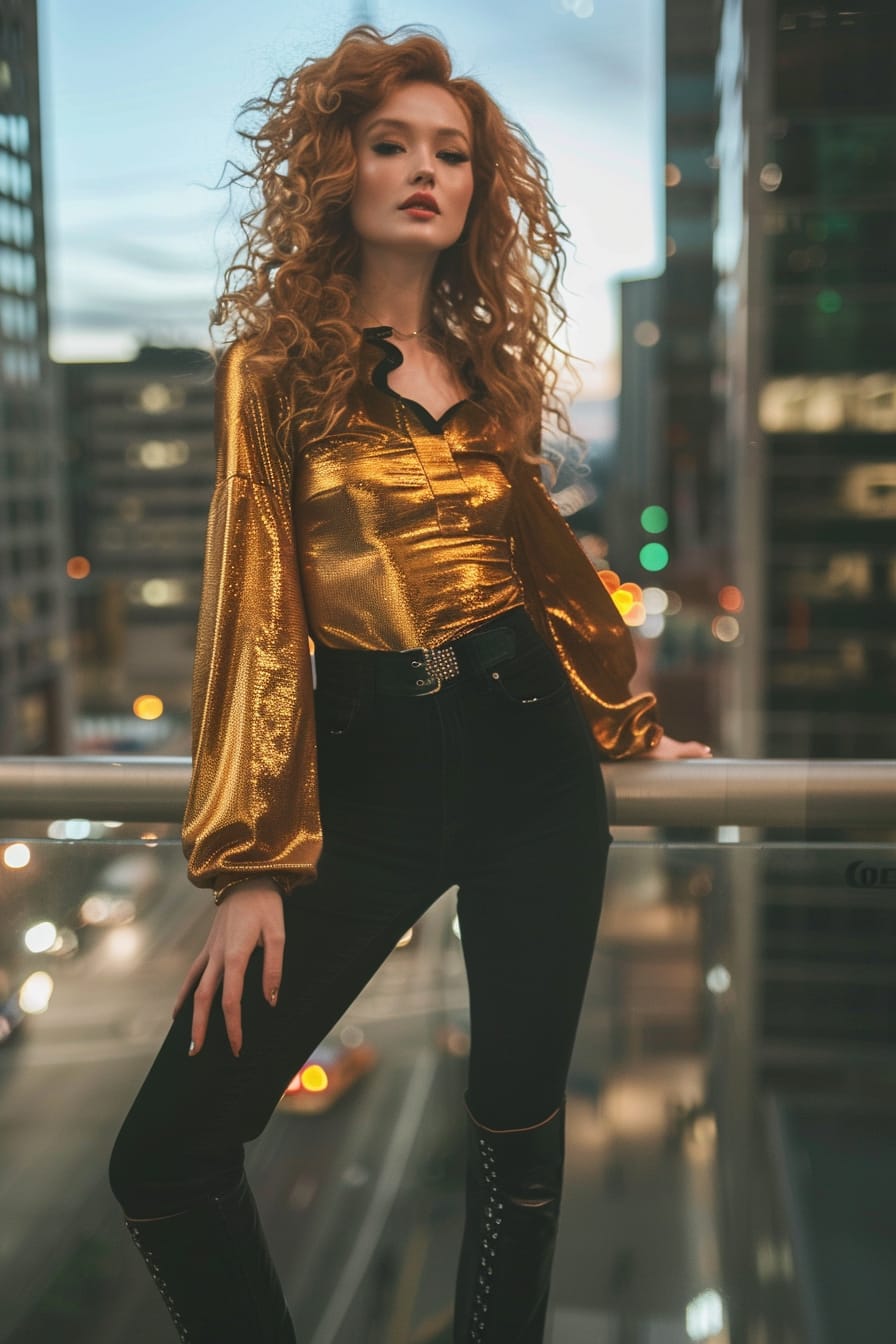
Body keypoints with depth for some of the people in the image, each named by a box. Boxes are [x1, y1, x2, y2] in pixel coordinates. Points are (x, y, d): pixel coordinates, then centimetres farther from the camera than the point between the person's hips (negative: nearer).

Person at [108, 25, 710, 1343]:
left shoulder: (494, 370, 12)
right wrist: (252, 863, -11)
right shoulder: (276, 368, 1)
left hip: (530, 761, 3)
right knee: (167, 1155, -6)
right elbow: (254, 608, -6)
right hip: (367, 776, -2)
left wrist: (631, 720, 28)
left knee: (519, 1126, 7)